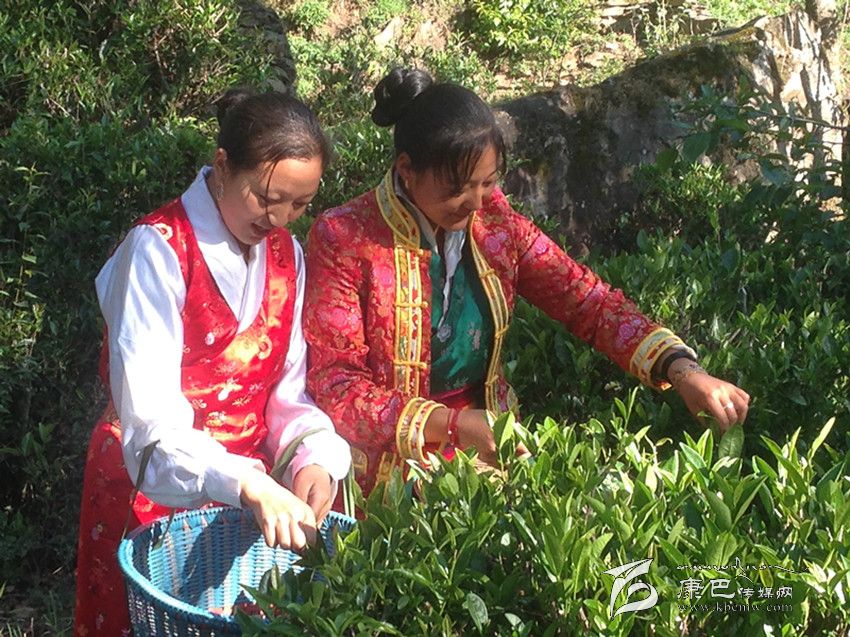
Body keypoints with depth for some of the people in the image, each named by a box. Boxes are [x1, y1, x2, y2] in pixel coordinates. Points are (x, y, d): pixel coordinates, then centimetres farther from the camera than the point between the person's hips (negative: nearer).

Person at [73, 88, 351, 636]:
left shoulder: (285, 252, 4)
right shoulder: (158, 250, -17)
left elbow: (287, 388, 3)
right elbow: (150, 419, -25)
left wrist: (313, 457, -18)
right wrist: (246, 485, -39)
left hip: (254, 496, 6)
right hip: (158, 489, -6)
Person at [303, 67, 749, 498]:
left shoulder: (494, 221, 3)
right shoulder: (343, 239, -12)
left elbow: (588, 302, 2)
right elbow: (335, 387, -14)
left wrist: (681, 370, -13)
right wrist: (450, 425, -26)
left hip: (486, 450, 5)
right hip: (389, 475, -5)